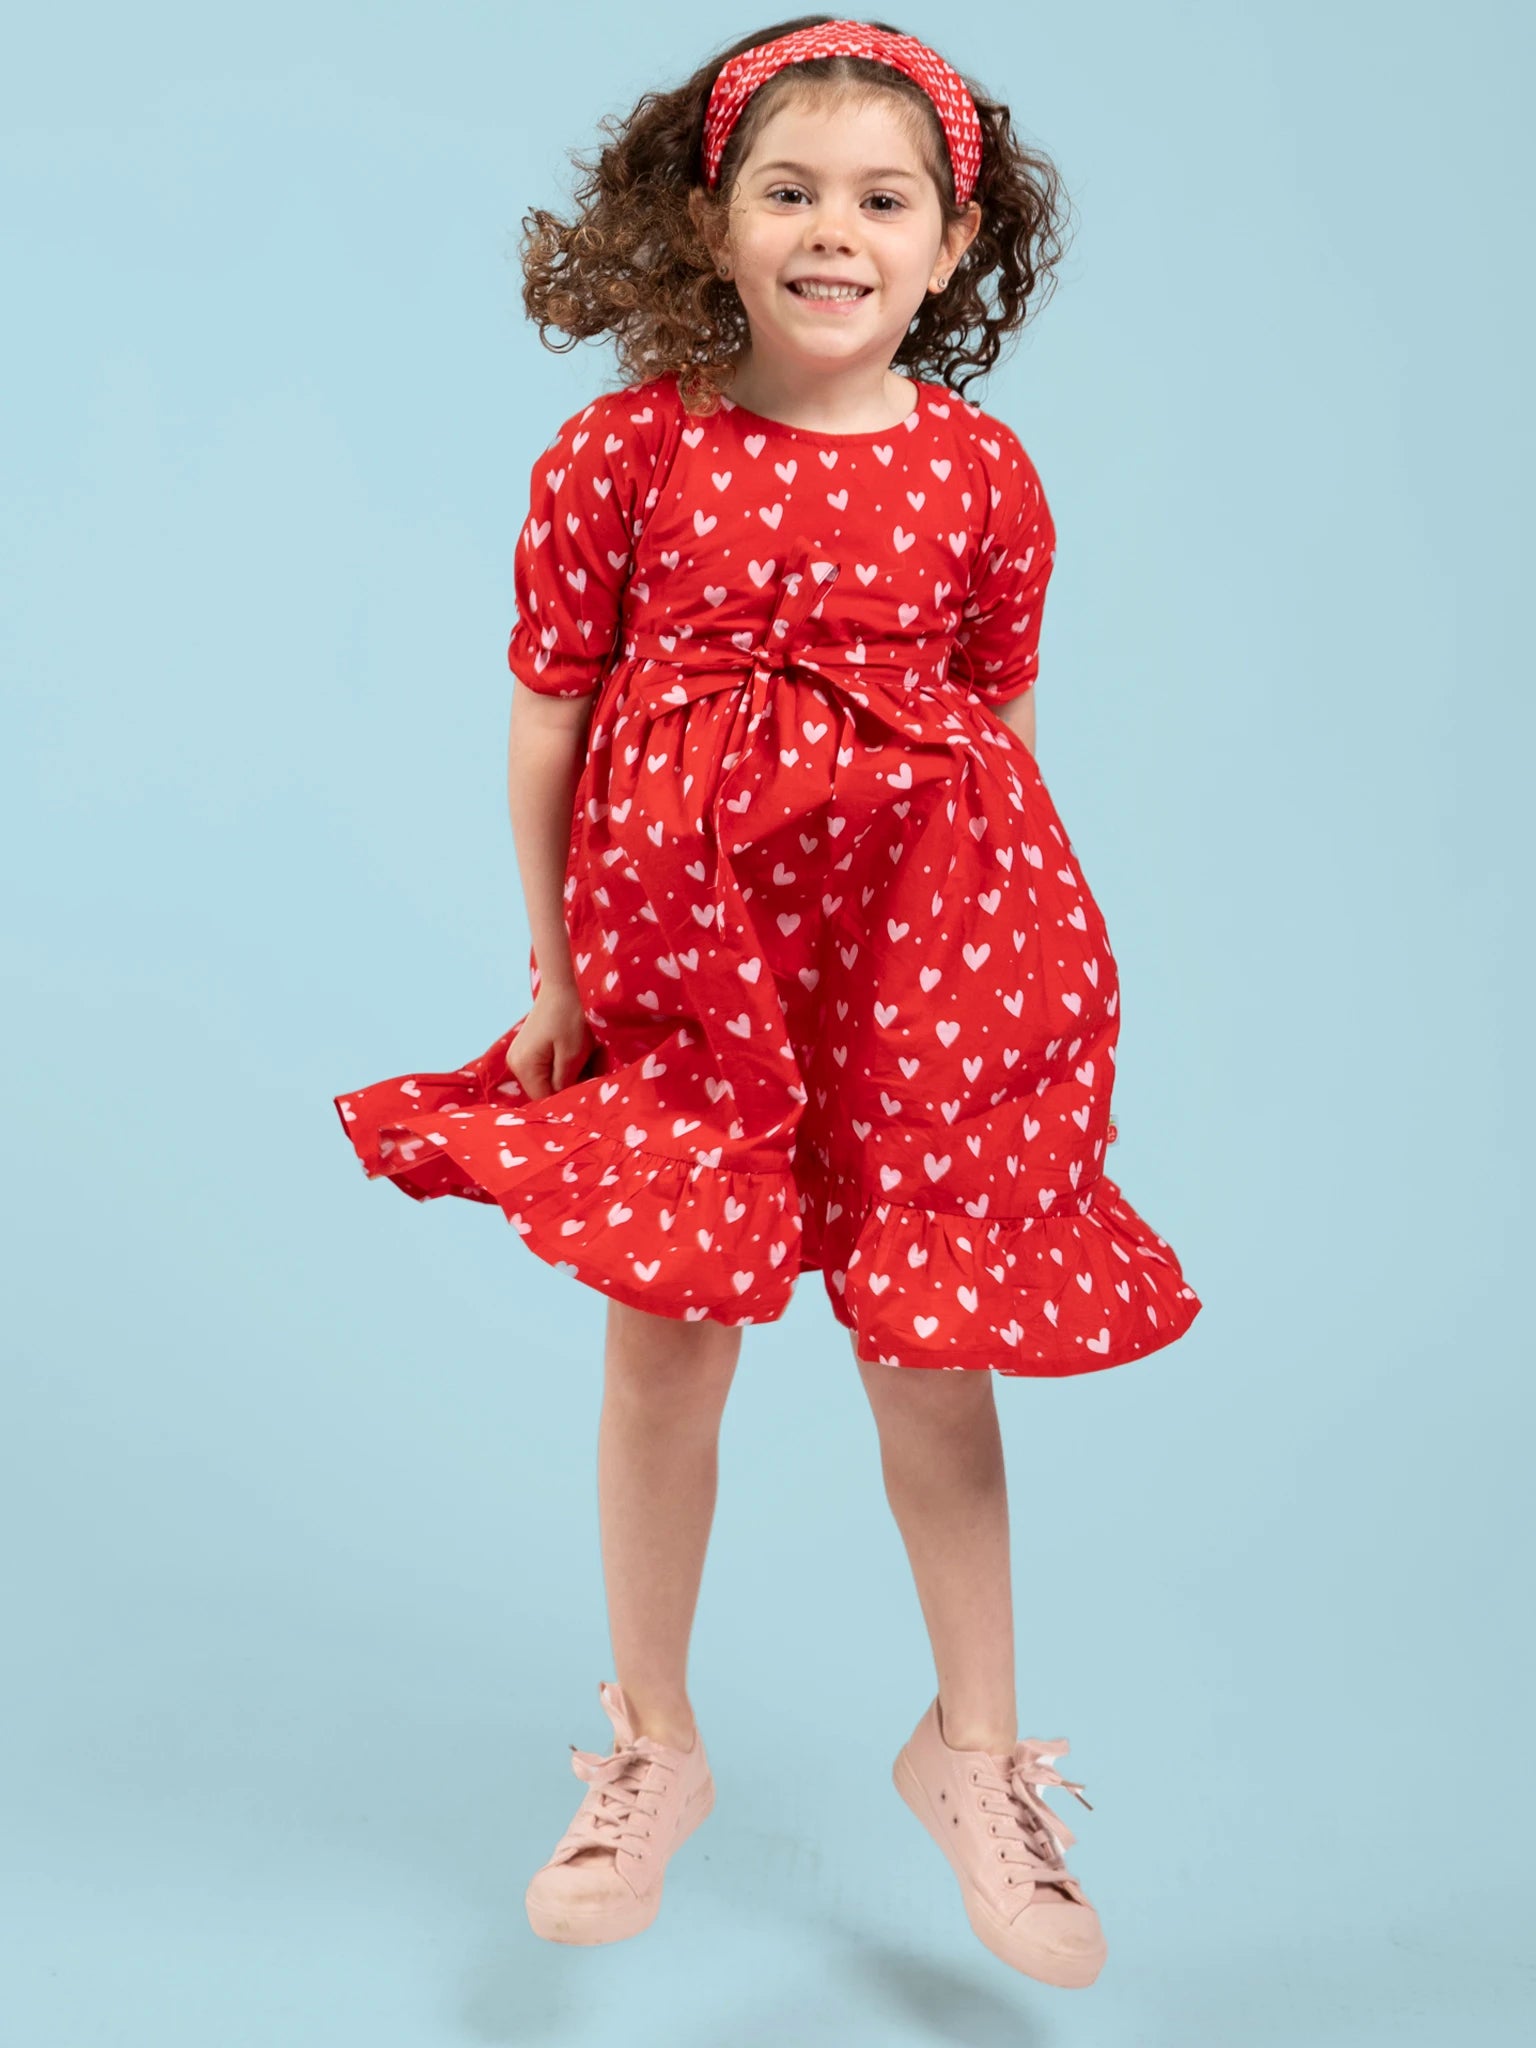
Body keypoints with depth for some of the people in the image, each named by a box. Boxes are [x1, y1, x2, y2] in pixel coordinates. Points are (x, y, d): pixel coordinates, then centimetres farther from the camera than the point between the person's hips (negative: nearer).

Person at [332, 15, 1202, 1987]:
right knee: (663, 1344, 8)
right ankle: (651, 1746, 31)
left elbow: (1001, 726, 7)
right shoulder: (621, 453, -5)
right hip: (680, 950, 0)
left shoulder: (981, 473, -2)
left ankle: (976, 1746, 31)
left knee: (932, 1353, 8)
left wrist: (1009, 953, 8)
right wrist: (552, 965, 1)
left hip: (919, 950, 1)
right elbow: (548, 718, -1)